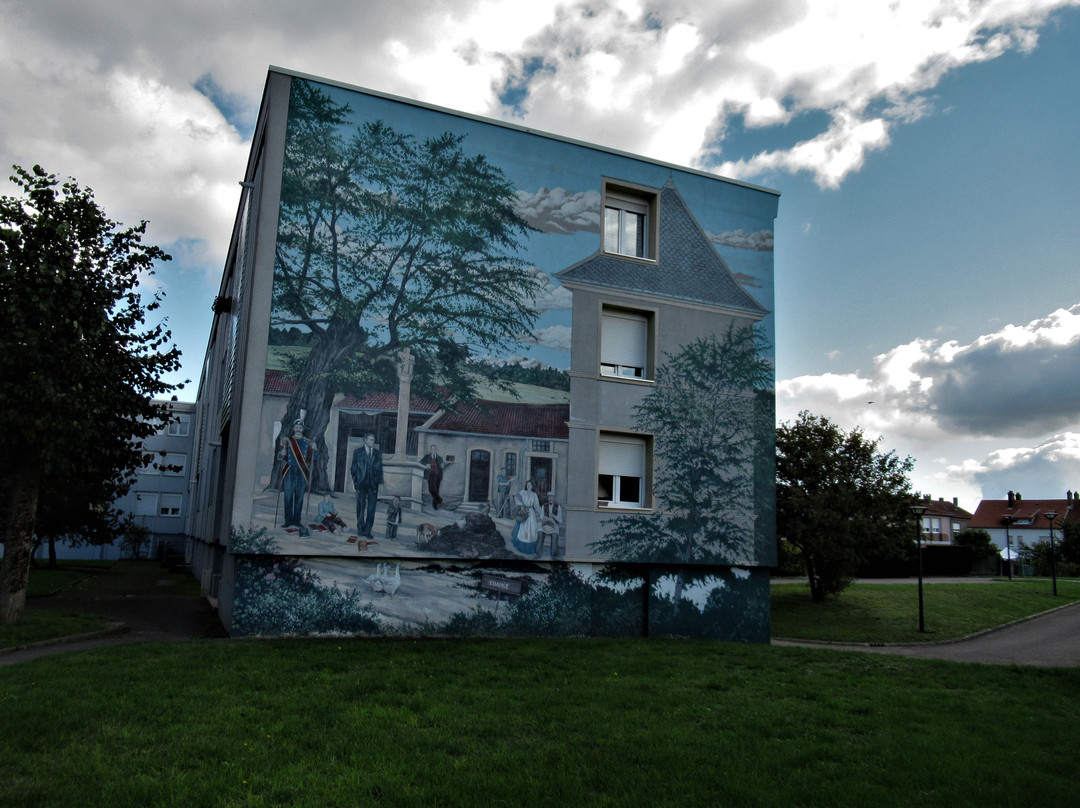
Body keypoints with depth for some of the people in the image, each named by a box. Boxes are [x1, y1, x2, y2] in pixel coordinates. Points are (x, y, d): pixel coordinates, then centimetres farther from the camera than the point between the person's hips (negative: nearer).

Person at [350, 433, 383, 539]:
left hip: (373, 484, 1)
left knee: (371, 508, -4)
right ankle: (361, 528, 20)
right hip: (361, 483, -1)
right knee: (361, 507, 7)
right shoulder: (358, 452, 6)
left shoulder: (378, 454, 12)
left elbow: (380, 468, 11)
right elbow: (354, 468, 5)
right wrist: (355, 480, -3)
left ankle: (367, 531, -1)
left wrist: (380, 482, 2)